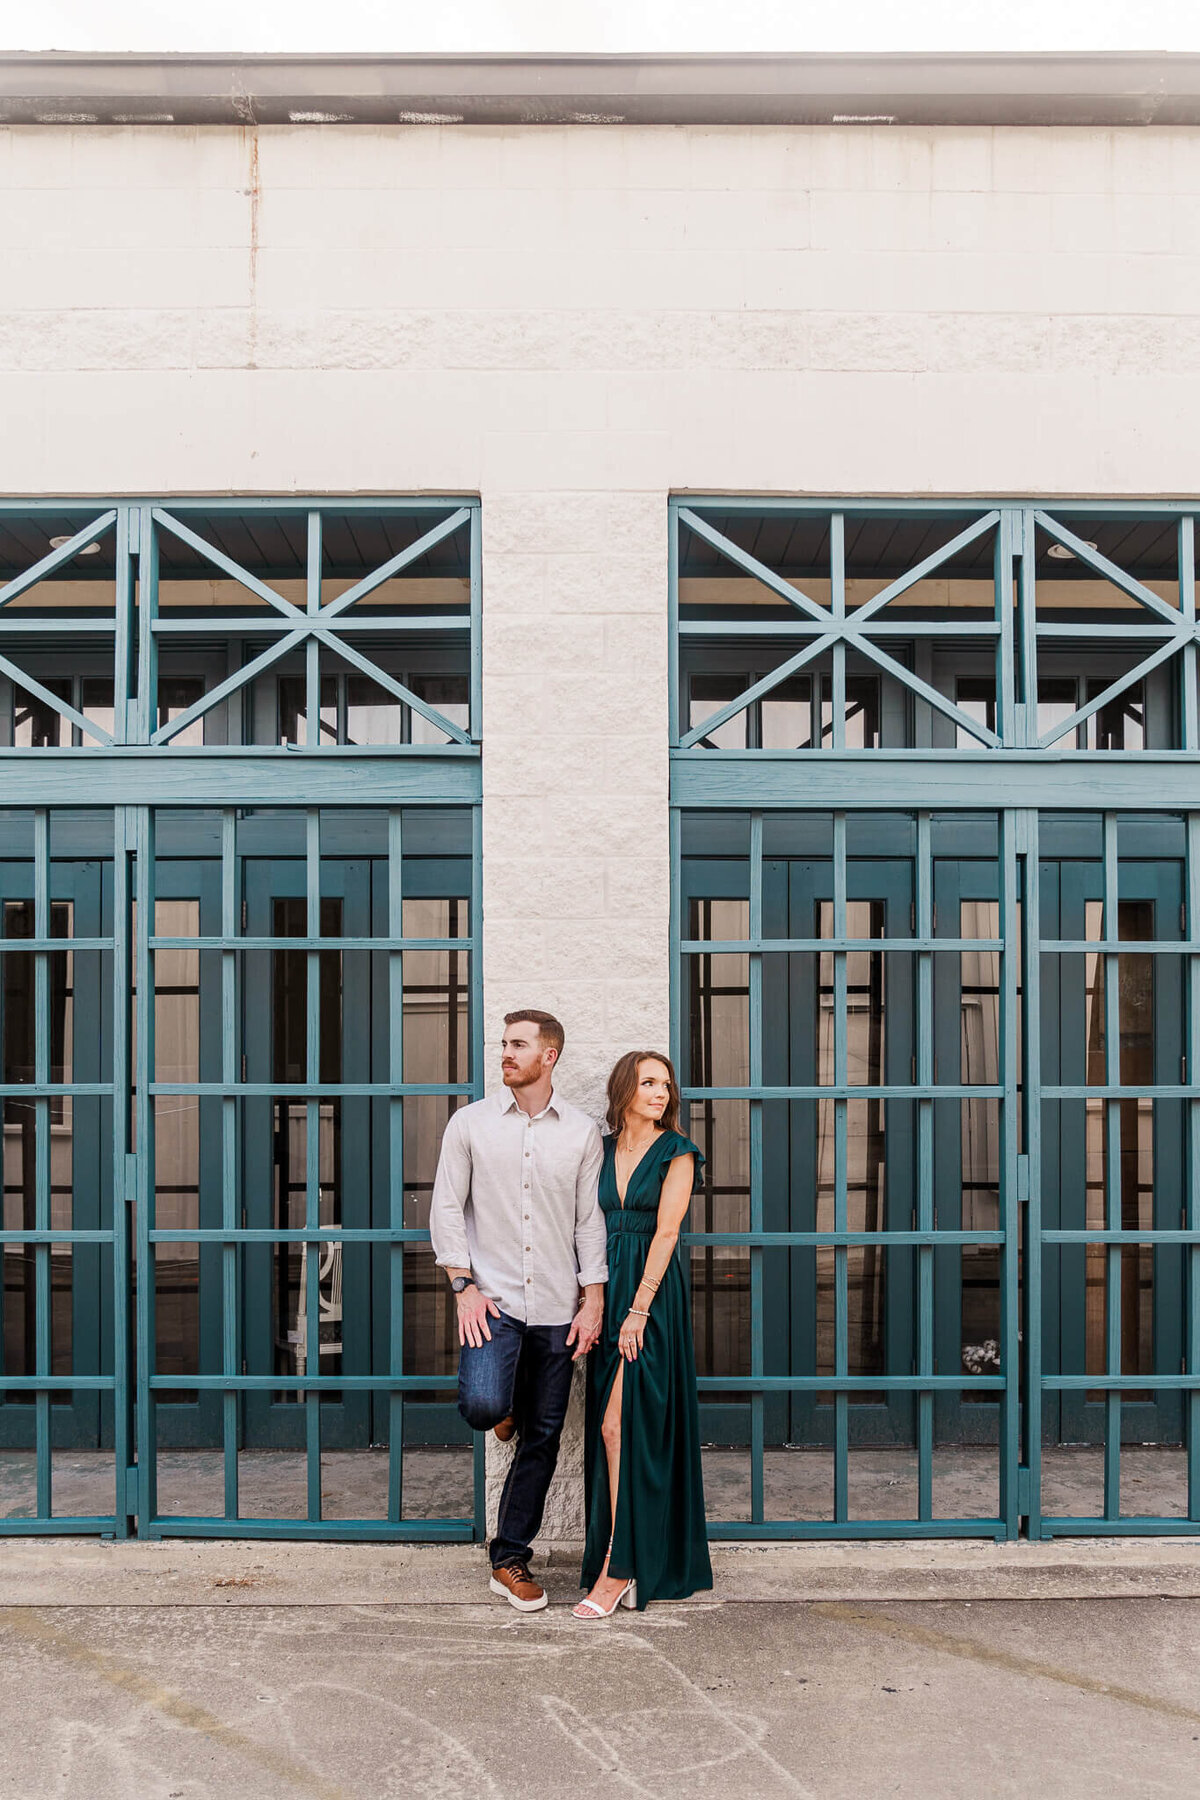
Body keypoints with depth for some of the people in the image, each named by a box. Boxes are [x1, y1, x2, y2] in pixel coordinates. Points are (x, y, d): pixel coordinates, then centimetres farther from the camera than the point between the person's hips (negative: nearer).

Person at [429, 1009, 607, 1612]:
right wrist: (464, 1288, -7)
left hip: (556, 1308, 2)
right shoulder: (471, 1123, 1)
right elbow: (446, 1208, 2)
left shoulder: (582, 1132, 4)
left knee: (542, 1438, 5)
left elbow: (591, 1222, 5)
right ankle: (501, 1404, 14)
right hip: (492, 1298, -1)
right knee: (482, 1405, -24)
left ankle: (510, 1560, 19)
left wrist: (593, 1302, -1)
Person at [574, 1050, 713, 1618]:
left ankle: (617, 1570, -7)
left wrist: (639, 1309, -16)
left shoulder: (676, 1152, -4)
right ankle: (636, 1567, 14)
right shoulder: (603, 1149, 12)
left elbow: (666, 1233, -10)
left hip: (652, 1294, -6)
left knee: (620, 1424, -11)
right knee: (611, 1428, 6)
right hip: (607, 1293, 6)